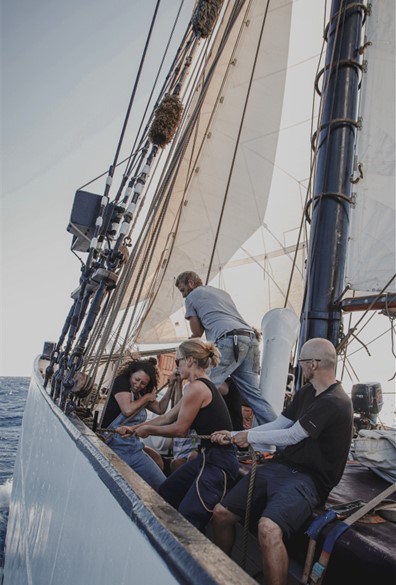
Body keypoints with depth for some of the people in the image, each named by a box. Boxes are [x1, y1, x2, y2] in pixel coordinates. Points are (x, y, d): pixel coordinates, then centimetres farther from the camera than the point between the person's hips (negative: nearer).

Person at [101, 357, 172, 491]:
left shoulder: (140, 394, 13)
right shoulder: (121, 382, -7)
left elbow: (160, 409, 16)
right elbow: (127, 410, -20)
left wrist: (170, 387, 7)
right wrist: (147, 398, -5)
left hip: (133, 447, 7)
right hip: (116, 446, -7)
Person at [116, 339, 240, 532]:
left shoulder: (196, 387, -17)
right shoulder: (203, 385, 13)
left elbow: (179, 429, -13)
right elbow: (167, 417, 16)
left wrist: (148, 429, 2)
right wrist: (134, 428, 15)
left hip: (217, 462, -11)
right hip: (207, 456, 11)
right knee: (165, 494, 19)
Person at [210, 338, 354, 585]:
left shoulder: (335, 402, -16)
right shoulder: (306, 392, 12)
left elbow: (292, 435, -16)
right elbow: (277, 425, 14)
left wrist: (250, 436, -3)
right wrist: (233, 435, 9)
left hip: (307, 479, -8)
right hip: (280, 466, 8)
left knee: (268, 529, -36)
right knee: (221, 514, 1)